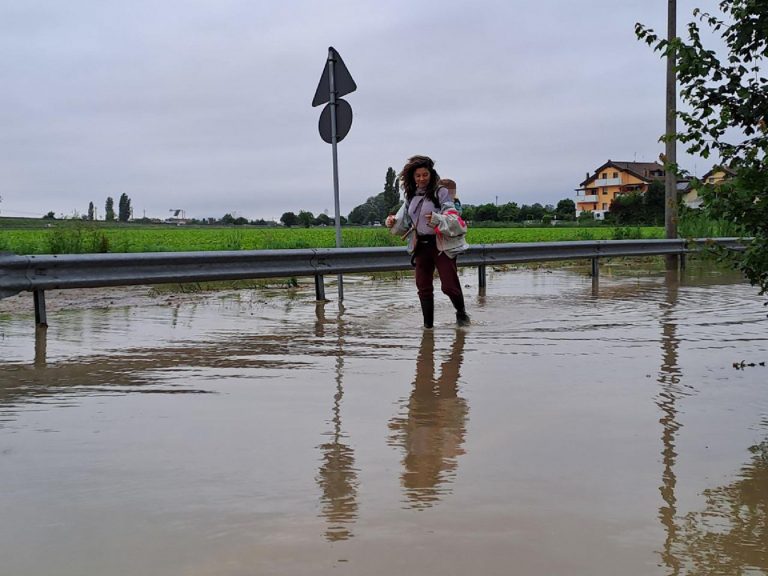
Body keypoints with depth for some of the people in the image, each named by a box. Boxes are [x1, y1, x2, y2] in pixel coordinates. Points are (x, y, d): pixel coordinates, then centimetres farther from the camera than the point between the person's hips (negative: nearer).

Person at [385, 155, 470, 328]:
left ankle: (461, 314, 19)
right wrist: (393, 222, 2)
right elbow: (407, 222, 21)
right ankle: (428, 324, 16)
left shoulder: (441, 192, -5)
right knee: (423, 287, 5)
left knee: (449, 285, -8)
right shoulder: (411, 196, 13)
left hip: (440, 244, -5)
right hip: (421, 247, 5)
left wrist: (436, 218, -34)